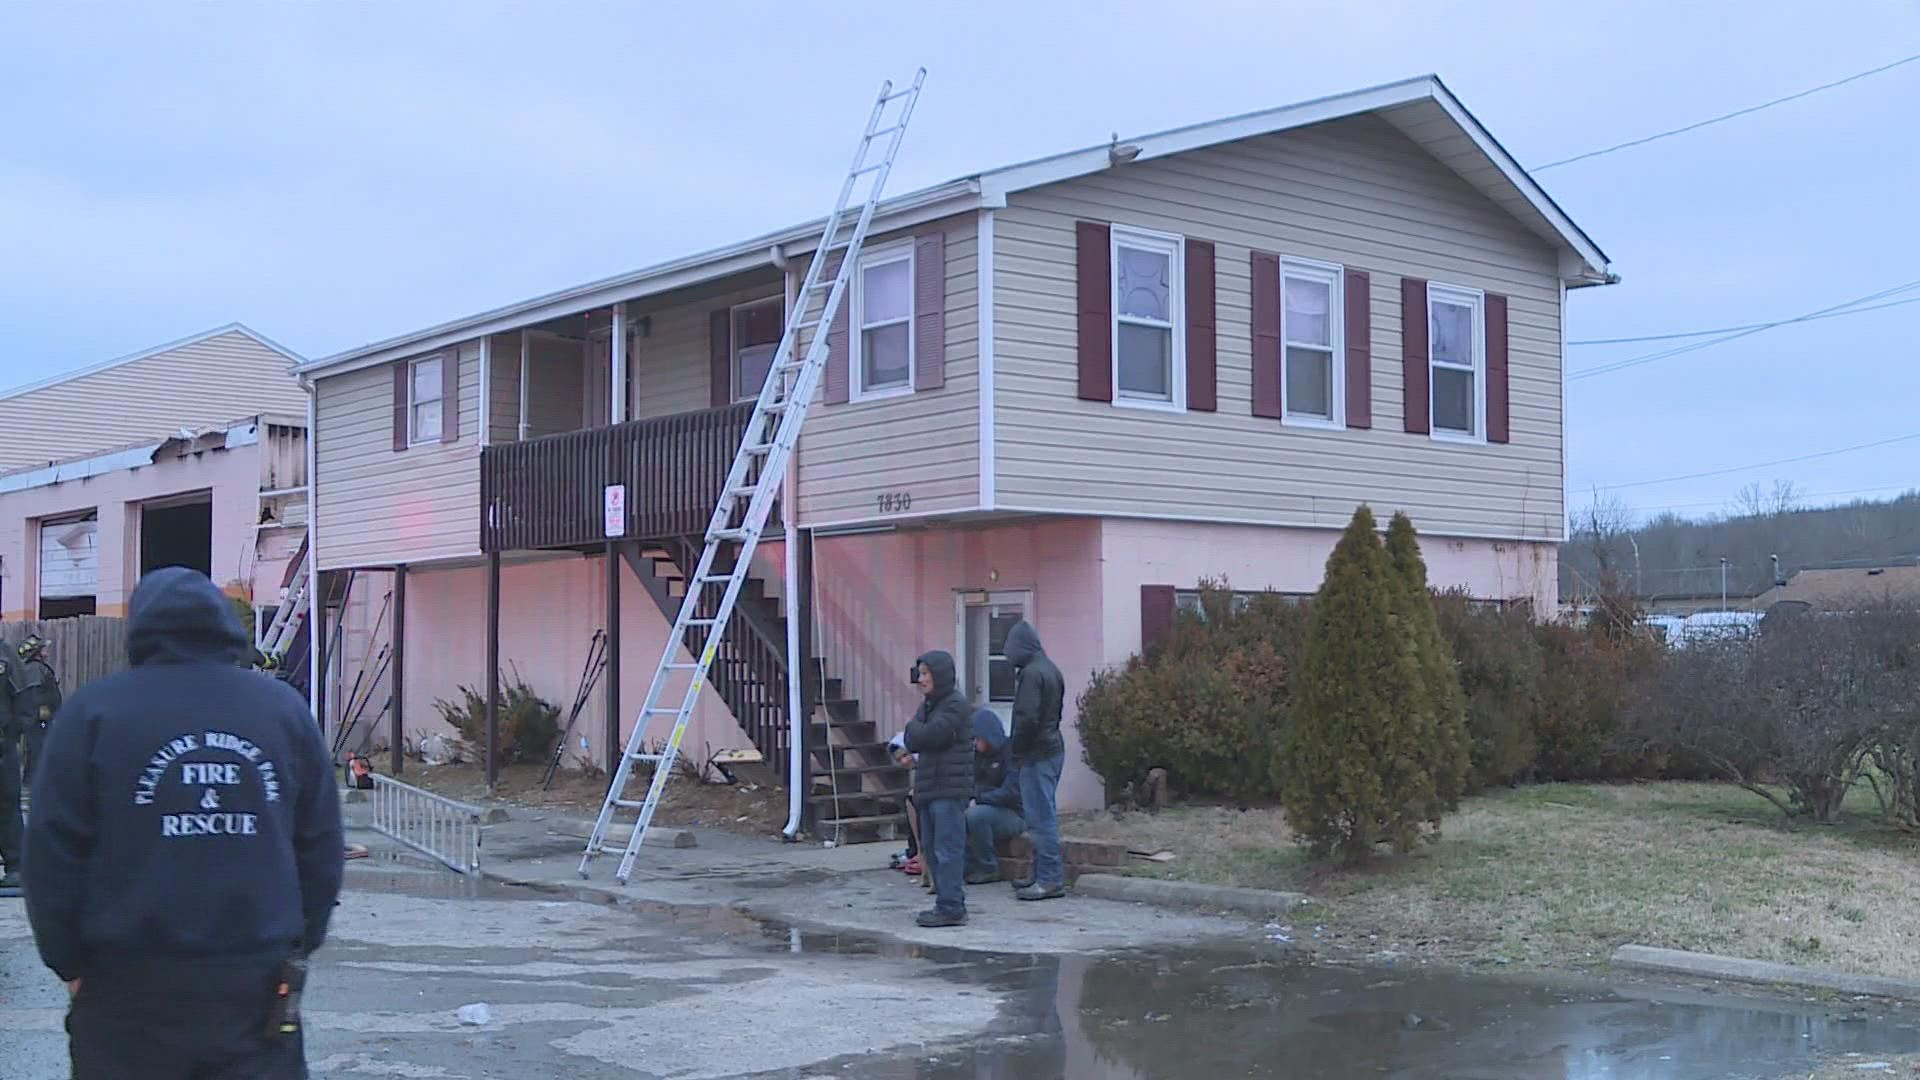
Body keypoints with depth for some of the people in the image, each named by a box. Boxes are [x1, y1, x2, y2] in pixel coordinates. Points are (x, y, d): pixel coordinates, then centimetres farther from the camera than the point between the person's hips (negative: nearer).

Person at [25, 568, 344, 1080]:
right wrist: (299, 948, 13)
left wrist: (69, 961, 3)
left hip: (129, 985, -1)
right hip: (258, 980, 2)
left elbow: (54, 848, -4)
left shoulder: (94, 710, -1)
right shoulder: (284, 708, 6)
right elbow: (322, 846, 7)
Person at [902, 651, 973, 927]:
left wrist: (914, 727, 1)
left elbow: (927, 736, -19)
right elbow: (912, 742, 11)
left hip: (949, 788, -9)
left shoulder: (955, 704, -11)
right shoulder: (928, 704, 16)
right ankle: (947, 902, 20)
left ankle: (951, 907, -6)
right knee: (931, 849, 13)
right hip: (929, 787, 9)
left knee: (947, 849, -8)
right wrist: (918, 733, -10)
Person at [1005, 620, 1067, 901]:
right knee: (1045, 814, 15)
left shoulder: (1031, 673, -16)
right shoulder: (1051, 669, 14)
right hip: (1054, 748, 10)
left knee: (1040, 817, -7)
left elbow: (1027, 718, -23)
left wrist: (1016, 751, -10)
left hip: (1037, 754, -10)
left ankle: (1050, 879, -5)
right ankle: (1046, 875, 21)